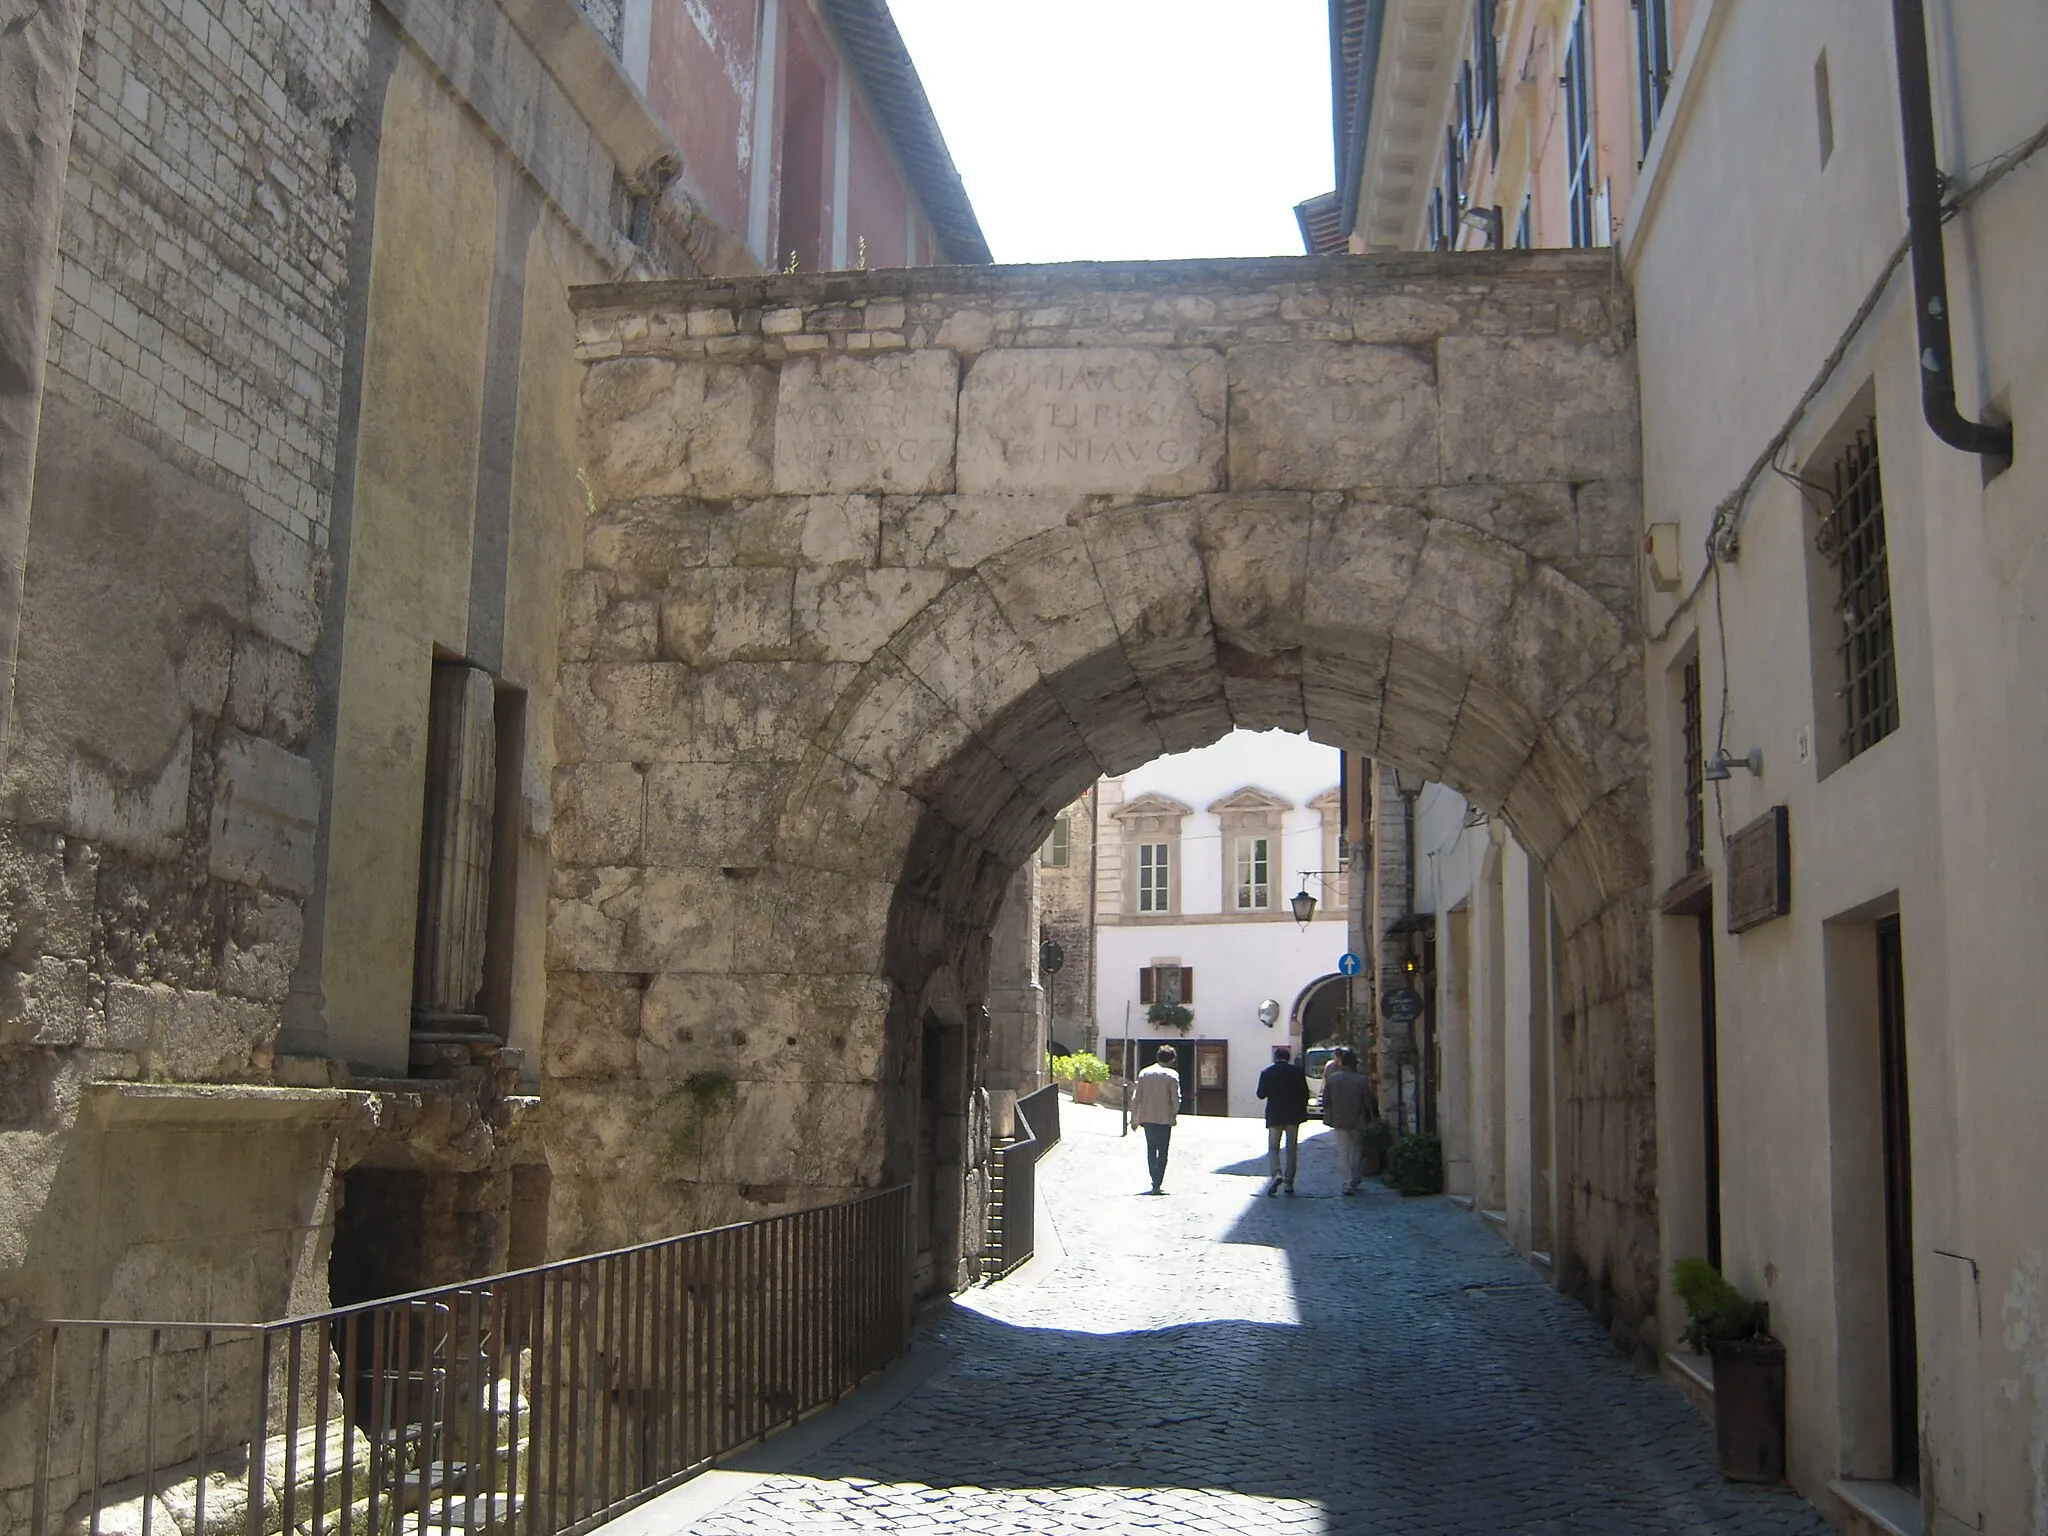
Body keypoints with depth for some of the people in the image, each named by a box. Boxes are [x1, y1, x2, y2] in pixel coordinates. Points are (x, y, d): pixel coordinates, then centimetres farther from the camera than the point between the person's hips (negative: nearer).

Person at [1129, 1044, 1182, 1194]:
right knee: (1162, 1152, 2)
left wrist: (1134, 1118, 10)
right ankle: (1157, 1185, -4)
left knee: (1151, 1149, 17)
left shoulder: (1144, 1073, 6)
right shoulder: (1172, 1075, -5)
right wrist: (1175, 1113, 10)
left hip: (1146, 1117, 4)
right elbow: (1176, 1098, -9)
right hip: (1164, 1118, -4)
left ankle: (1155, 1181, 20)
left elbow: (1136, 1098, 4)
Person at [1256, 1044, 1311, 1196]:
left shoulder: (1267, 1073, -4)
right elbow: (1305, 1094, 0)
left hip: (1274, 1116, -1)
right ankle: (1289, 1182, 9)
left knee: (1273, 1148, 6)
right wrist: (1302, 1112, 12)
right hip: (1293, 1116, 1)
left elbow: (1261, 1094, -1)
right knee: (1292, 1149, 10)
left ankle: (1276, 1174, -19)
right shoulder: (1297, 1072, -2)